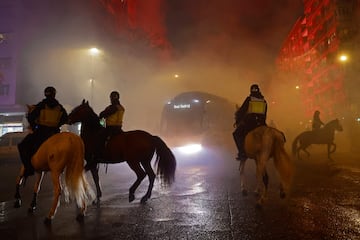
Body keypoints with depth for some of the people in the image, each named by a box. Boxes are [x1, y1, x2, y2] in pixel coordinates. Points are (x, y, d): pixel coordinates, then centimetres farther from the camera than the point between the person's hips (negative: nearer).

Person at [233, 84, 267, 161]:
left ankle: (242, 152, -9)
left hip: (249, 122, -4)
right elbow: (265, 114, 18)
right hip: (261, 123, 4)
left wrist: (237, 121, 10)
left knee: (236, 134, 6)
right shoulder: (264, 101, 16)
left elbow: (242, 110, 2)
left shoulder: (249, 99, 3)